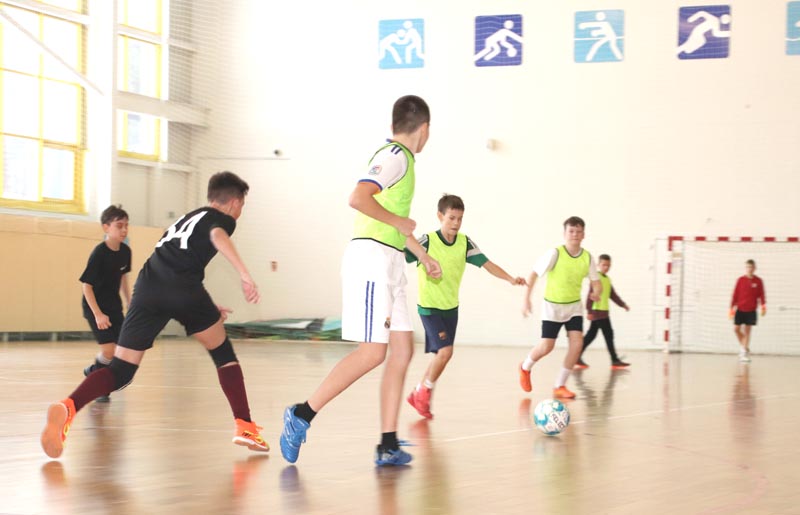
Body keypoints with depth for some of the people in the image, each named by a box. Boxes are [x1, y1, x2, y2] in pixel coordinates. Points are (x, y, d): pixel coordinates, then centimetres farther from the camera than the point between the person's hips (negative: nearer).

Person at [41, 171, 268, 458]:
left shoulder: (186, 219, 39)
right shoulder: (222, 218, 17)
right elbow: (218, 236, -8)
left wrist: (207, 308, 50)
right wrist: (244, 274, -19)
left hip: (148, 285, 5)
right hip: (182, 289, -5)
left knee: (121, 371, 0)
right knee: (223, 353, 18)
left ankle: (68, 407, -27)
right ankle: (244, 427, 12)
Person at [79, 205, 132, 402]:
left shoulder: (125, 251, -3)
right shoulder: (99, 253, -22)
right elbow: (86, 285, -18)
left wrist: (130, 304, 13)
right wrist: (98, 314, -21)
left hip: (114, 306, 6)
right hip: (95, 306, -6)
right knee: (109, 350, -16)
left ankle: (93, 371, 26)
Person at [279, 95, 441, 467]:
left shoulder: (399, 157, 20)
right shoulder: (395, 157, -10)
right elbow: (358, 198, -26)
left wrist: (424, 256, 38)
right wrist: (399, 222, -15)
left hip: (389, 265, 10)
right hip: (372, 258, -10)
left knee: (402, 349, 4)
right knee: (372, 352, -13)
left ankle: (388, 446, 3)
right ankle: (302, 415, -6)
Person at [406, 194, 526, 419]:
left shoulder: (465, 243, -2)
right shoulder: (427, 241, -17)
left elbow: (486, 263, -4)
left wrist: (510, 278, -16)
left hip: (451, 308, 6)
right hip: (429, 307, -6)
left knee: (441, 355, 11)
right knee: (445, 351, -18)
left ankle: (418, 394, 29)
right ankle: (425, 391, 4)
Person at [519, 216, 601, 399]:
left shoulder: (588, 258, -7)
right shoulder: (555, 254, -18)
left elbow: (596, 282, 0)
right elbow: (534, 275, -14)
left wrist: (596, 293, -23)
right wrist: (527, 300, -18)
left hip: (574, 306, 4)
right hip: (552, 305, -3)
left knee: (577, 342, -13)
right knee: (547, 347, -4)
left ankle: (560, 386, 0)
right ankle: (525, 367, 30)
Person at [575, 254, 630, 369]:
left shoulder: (607, 279, 16)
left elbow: (613, 295, 23)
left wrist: (623, 304, 16)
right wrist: (589, 311, -20)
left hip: (603, 312, 9)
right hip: (597, 311, -9)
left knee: (591, 335, 11)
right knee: (608, 334, -8)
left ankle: (577, 357, 15)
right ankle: (615, 360, -5)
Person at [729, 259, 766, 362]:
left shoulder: (758, 281, -2)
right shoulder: (740, 280, 0)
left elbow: (761, 295, -1)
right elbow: (735, 294, 3)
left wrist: (763, 306, -14)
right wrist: (732, 308, 2)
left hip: (751, 310, -1)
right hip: (740, 309, 2)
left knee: (747, 331, -2)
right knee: (736, 329, -1)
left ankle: (745, 353, 3)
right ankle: (743, 347, 22)